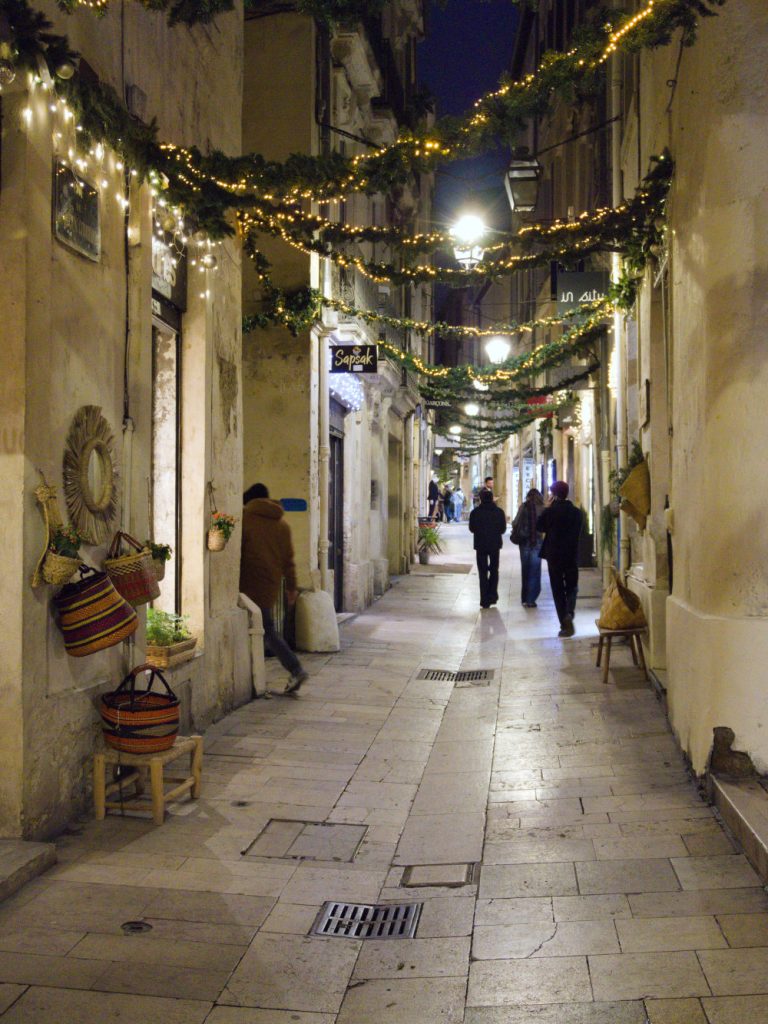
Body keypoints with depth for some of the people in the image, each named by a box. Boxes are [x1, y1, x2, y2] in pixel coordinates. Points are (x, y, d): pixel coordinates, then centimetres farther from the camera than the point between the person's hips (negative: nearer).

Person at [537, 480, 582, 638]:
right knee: (572, 586, 14)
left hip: (554, 555, -2)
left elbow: (540, 528, 4)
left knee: (558, 589, 6)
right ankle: (569, 612, -13)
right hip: (572, 555, 2)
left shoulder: (549, 511, -11)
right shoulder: (576, 512, -2)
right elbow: (578, 531, 8)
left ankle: (564, 625, 4)